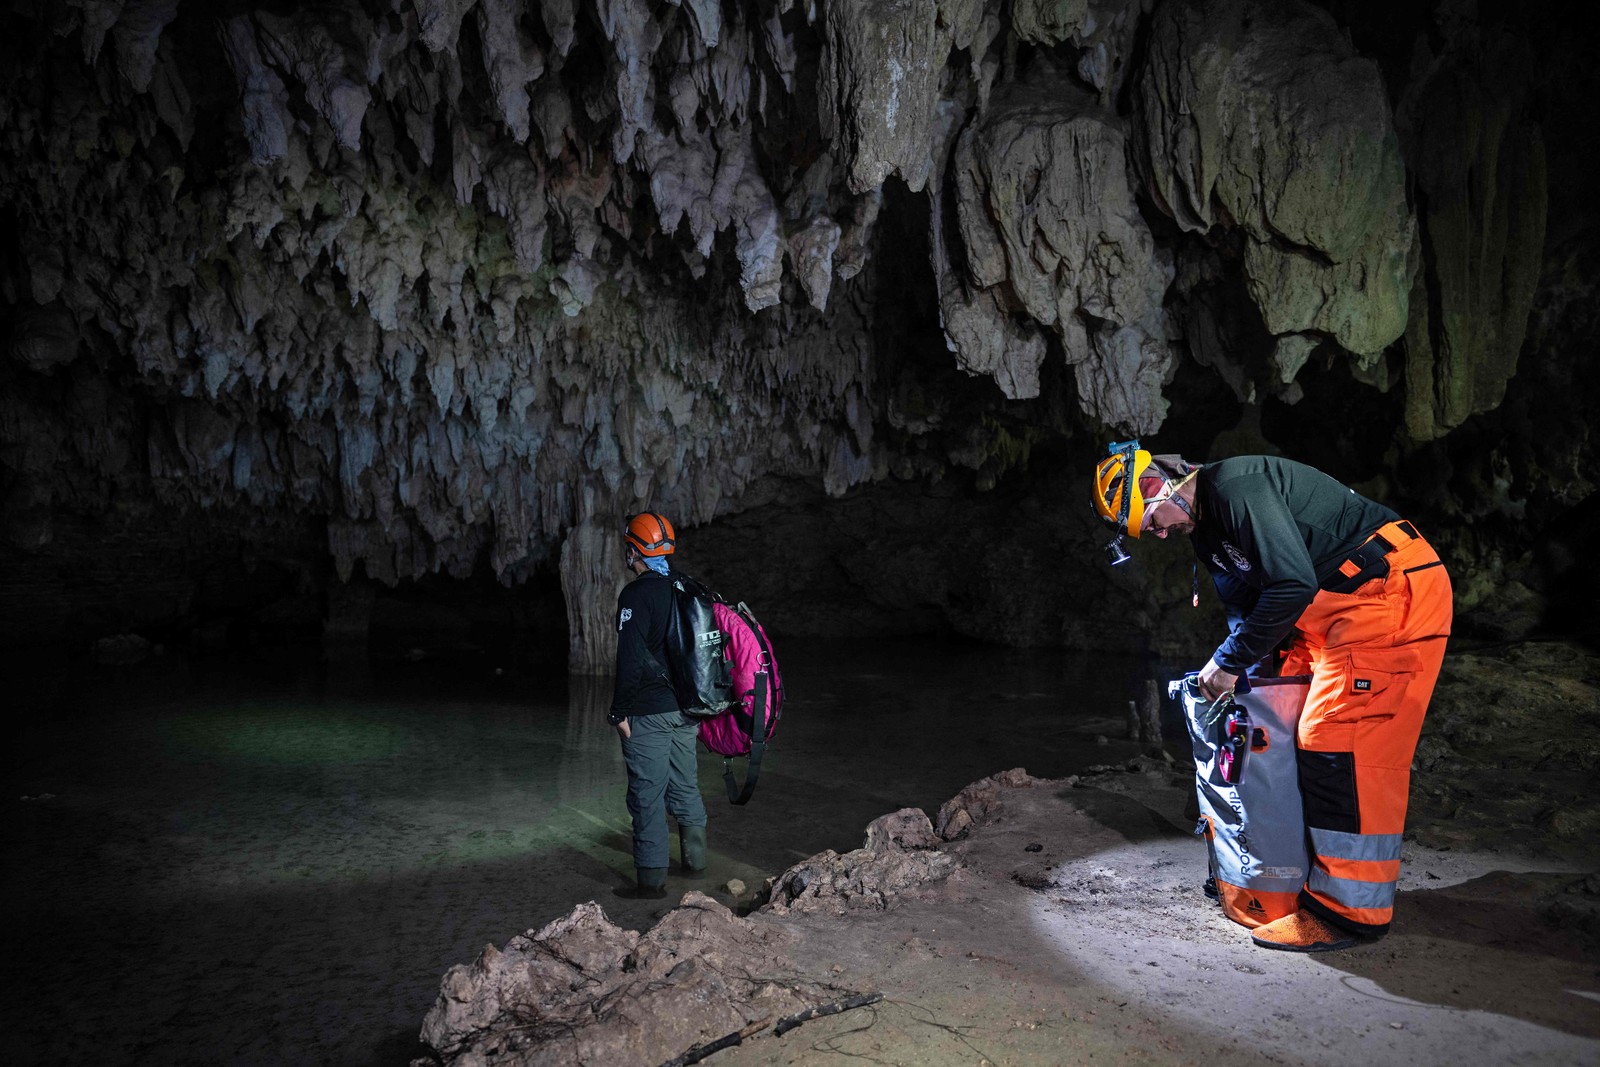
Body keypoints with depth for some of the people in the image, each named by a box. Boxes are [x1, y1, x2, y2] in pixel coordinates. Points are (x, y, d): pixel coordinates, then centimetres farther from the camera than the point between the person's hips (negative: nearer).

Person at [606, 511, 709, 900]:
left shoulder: (636, 595, -14)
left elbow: (630, 659, -20)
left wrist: (619, 711, -12)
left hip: (648, 714, -7)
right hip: (687, 709, 8)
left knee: (647, 794, 1)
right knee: (685, 785, 20)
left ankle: (651, 879, 7)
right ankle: (696, 857, 31)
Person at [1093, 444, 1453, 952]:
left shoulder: (1238, 486, -21)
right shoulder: (1206, 524, 12)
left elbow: (1293, 584, -27)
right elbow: (1243, 603, 19)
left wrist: (1230, 662, -20)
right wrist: (1229, 671, 7)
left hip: (1392, 594, -11)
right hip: (1340, 609, 11)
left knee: (1338, 745, -13)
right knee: (1295, 729, 11)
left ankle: (1349, 909, -5)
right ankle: (1315, 870, 22)